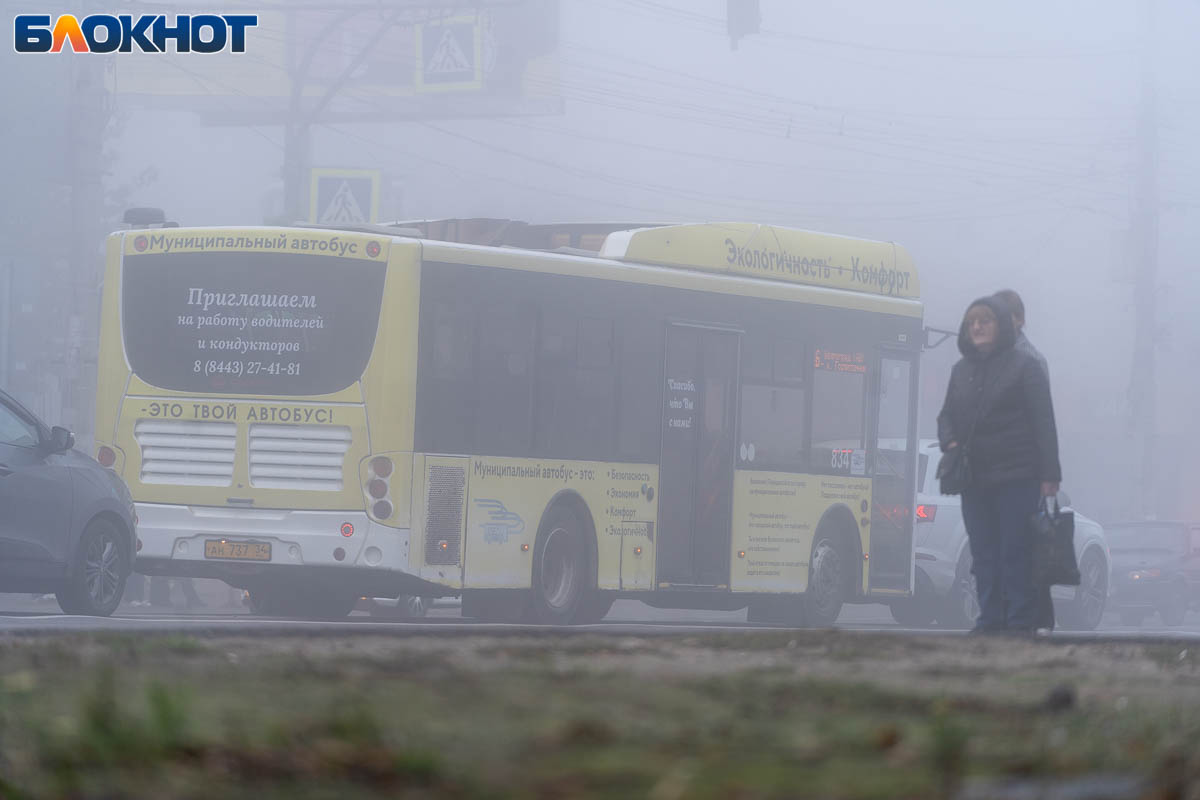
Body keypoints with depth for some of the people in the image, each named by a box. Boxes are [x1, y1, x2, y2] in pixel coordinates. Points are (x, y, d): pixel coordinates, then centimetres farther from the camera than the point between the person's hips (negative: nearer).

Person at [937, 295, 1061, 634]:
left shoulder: (1024, 366, -1)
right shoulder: (962, 370, 16)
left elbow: (1043, 423, -4)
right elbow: (947, 415, 21)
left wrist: (1049, 475, -10)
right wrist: (949, 442, -3)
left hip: (1017, 479, -6)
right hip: (974, 478, 6)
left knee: (1016, 553, -6)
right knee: (984, 555, 6)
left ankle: (1021, 621, -3)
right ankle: (990, 621, 9)